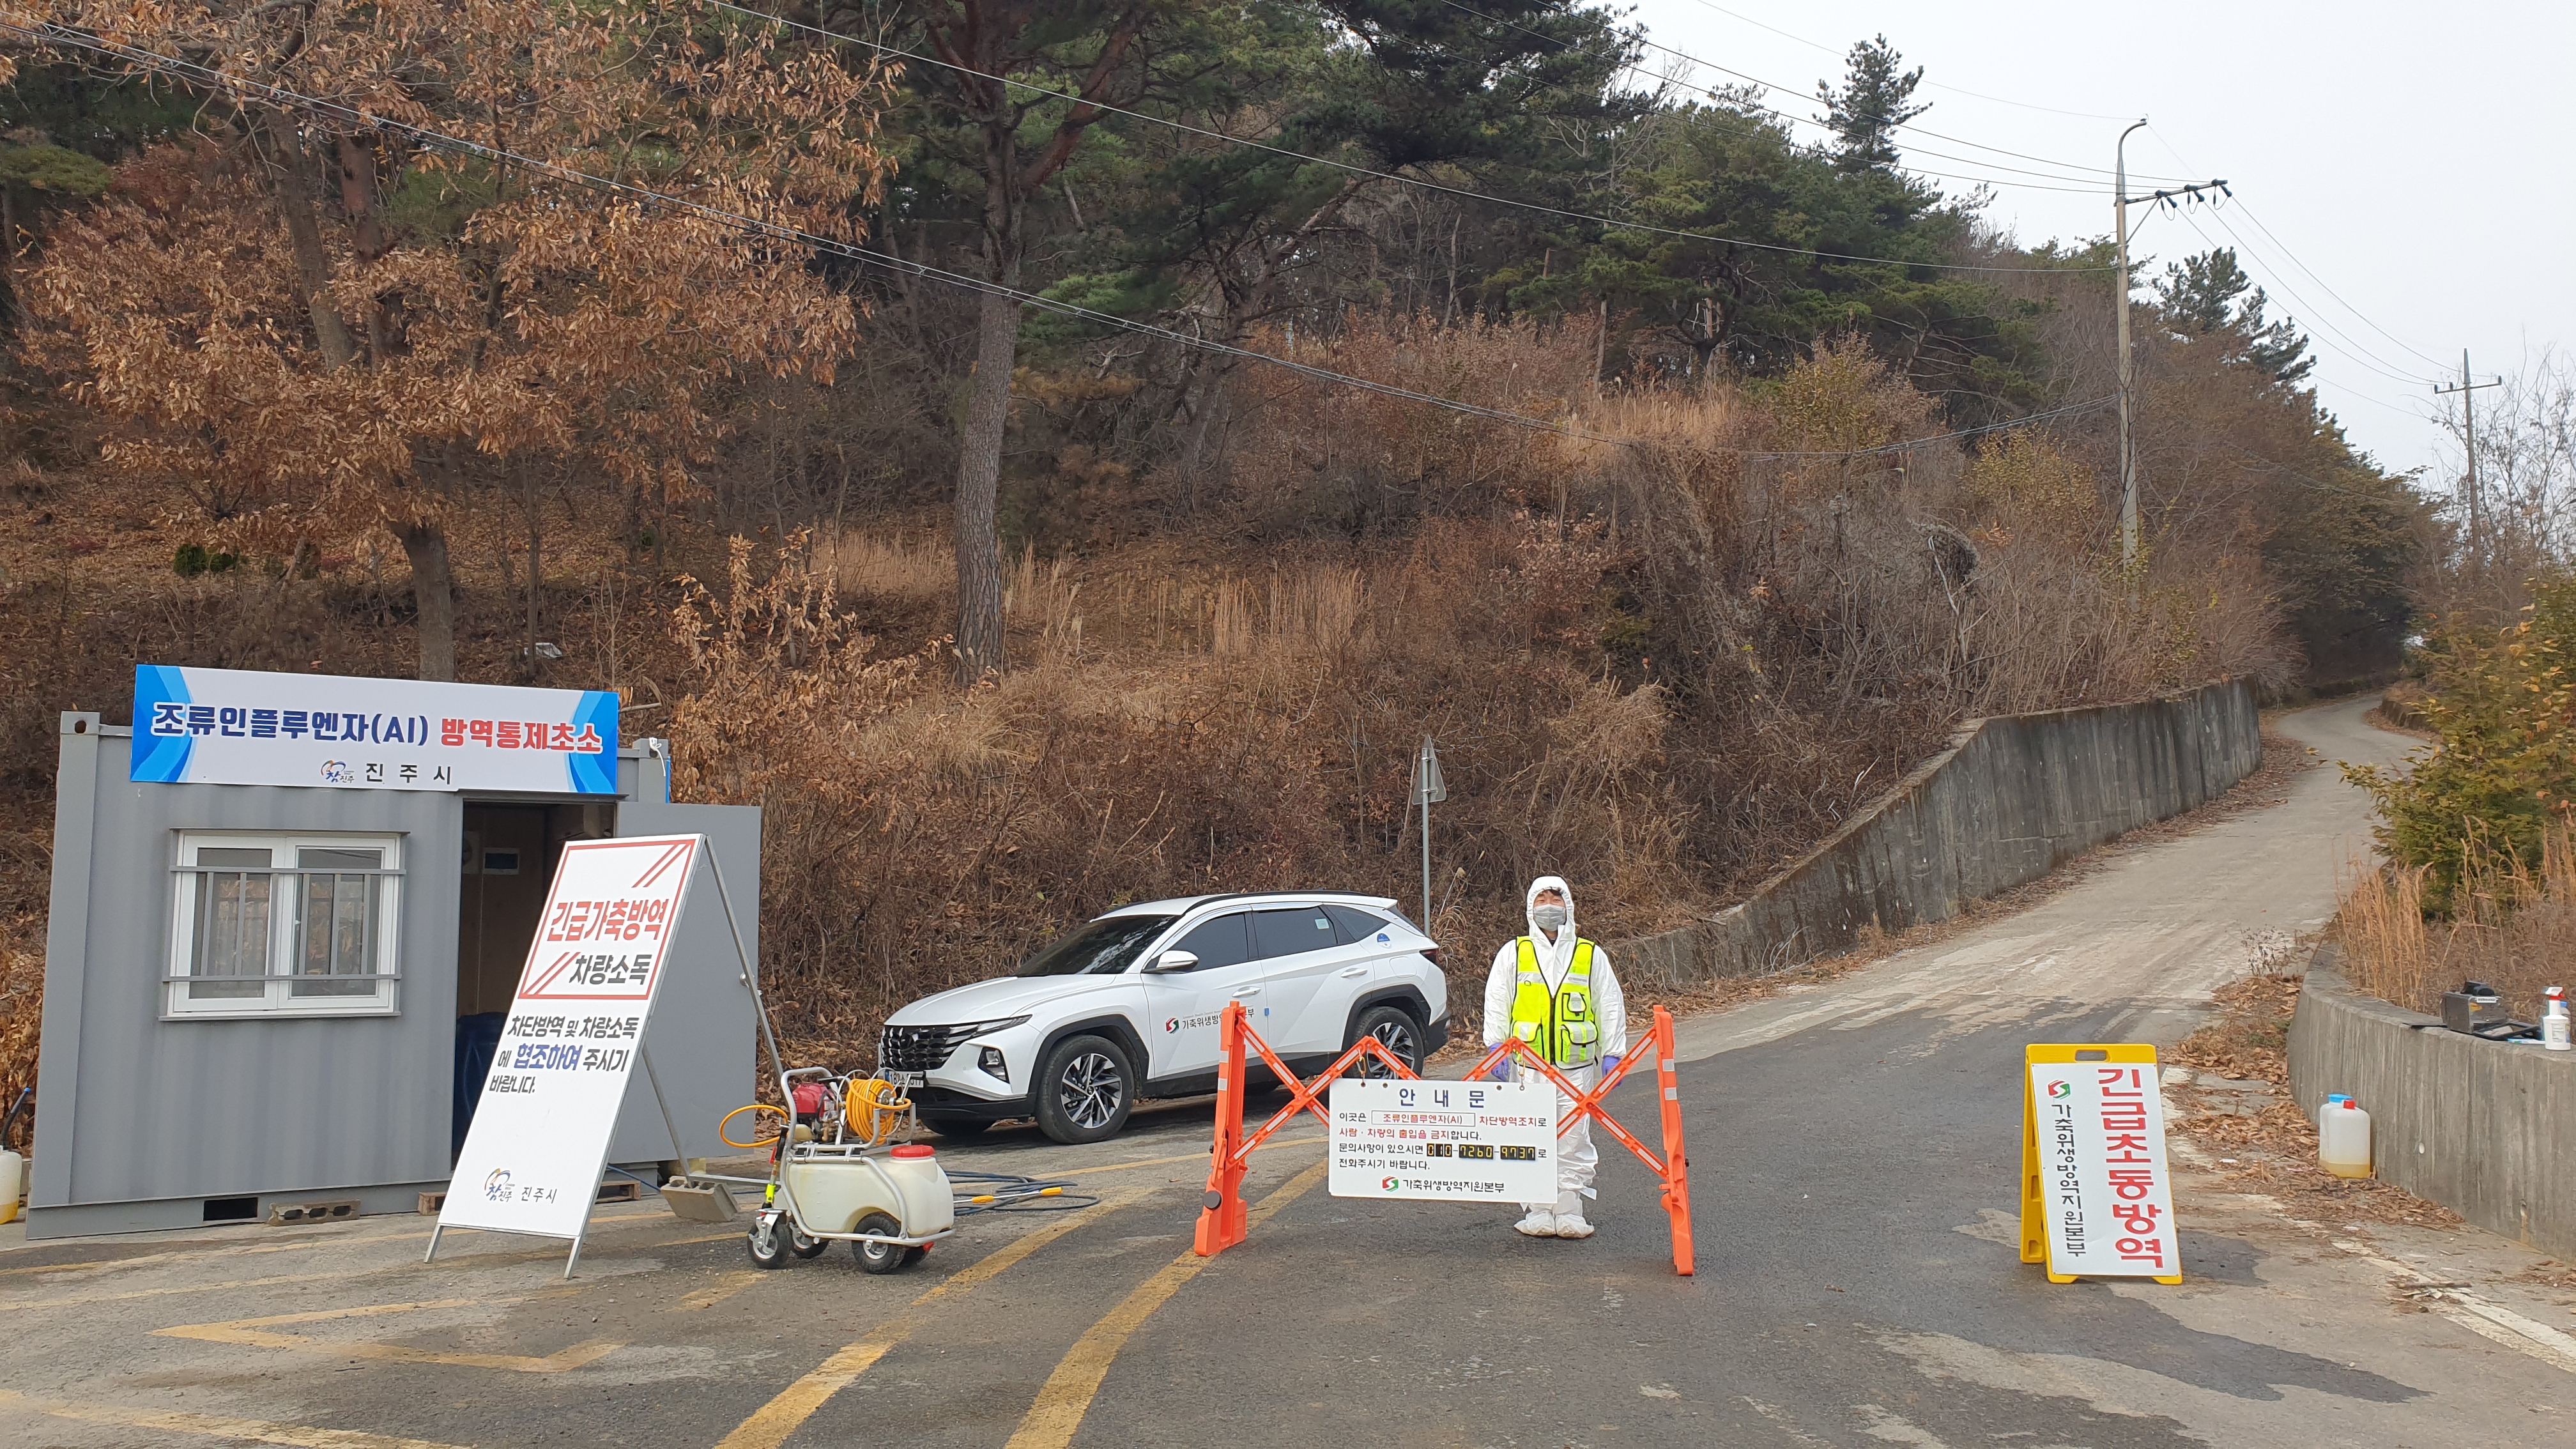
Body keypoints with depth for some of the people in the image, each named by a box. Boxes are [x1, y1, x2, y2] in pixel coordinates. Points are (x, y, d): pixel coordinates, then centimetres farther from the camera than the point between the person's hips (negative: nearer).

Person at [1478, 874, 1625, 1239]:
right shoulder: (1512, 954, 9)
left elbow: (1611, 1007, 12)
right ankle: (1538, 1212, 9)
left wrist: (1613, 1055, 7)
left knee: (1574, 1140, -1)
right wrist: (1495, 1048, -1)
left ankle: (1570, 1212, 7)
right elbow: (1495, 1004, 8)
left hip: (1576, 1065, 0)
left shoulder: (1592, 955, 10)